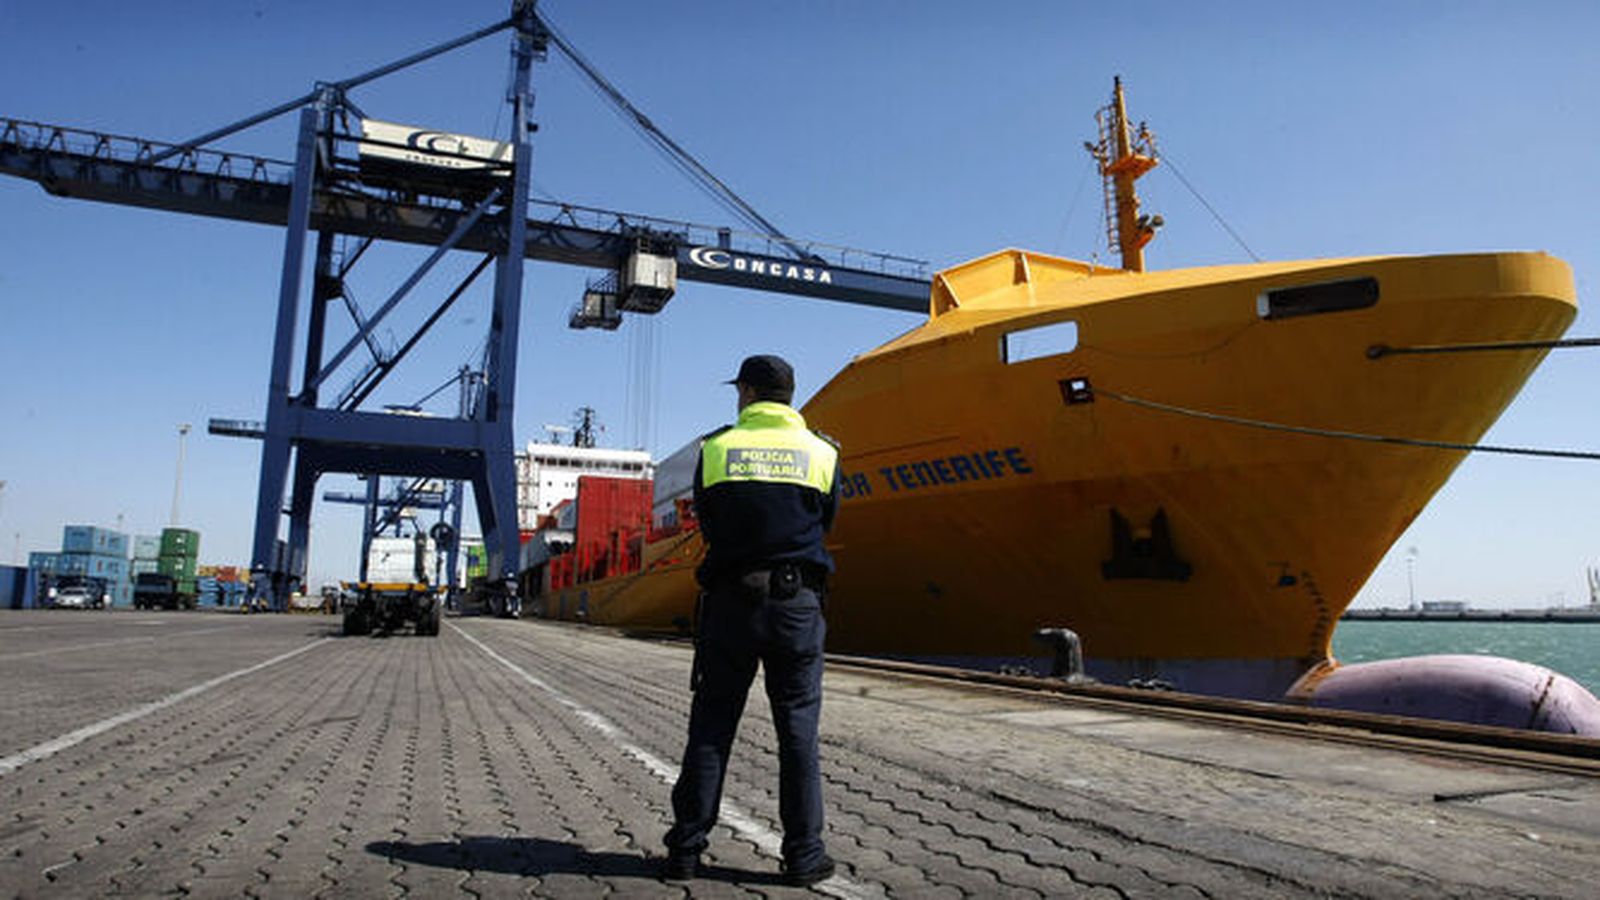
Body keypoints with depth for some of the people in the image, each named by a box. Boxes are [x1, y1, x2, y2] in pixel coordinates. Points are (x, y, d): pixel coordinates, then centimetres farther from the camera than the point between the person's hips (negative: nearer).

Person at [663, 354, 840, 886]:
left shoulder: (715, 449, 2)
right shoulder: (821, 452, 3)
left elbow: (706, 524, 9)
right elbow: (825, 523, 11)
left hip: (730, 599, 0)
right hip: (797, 600, 0)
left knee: (710, 726, 8)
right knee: (798, 729, 7)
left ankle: (687, 848, 14)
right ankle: (804, 854, 11)